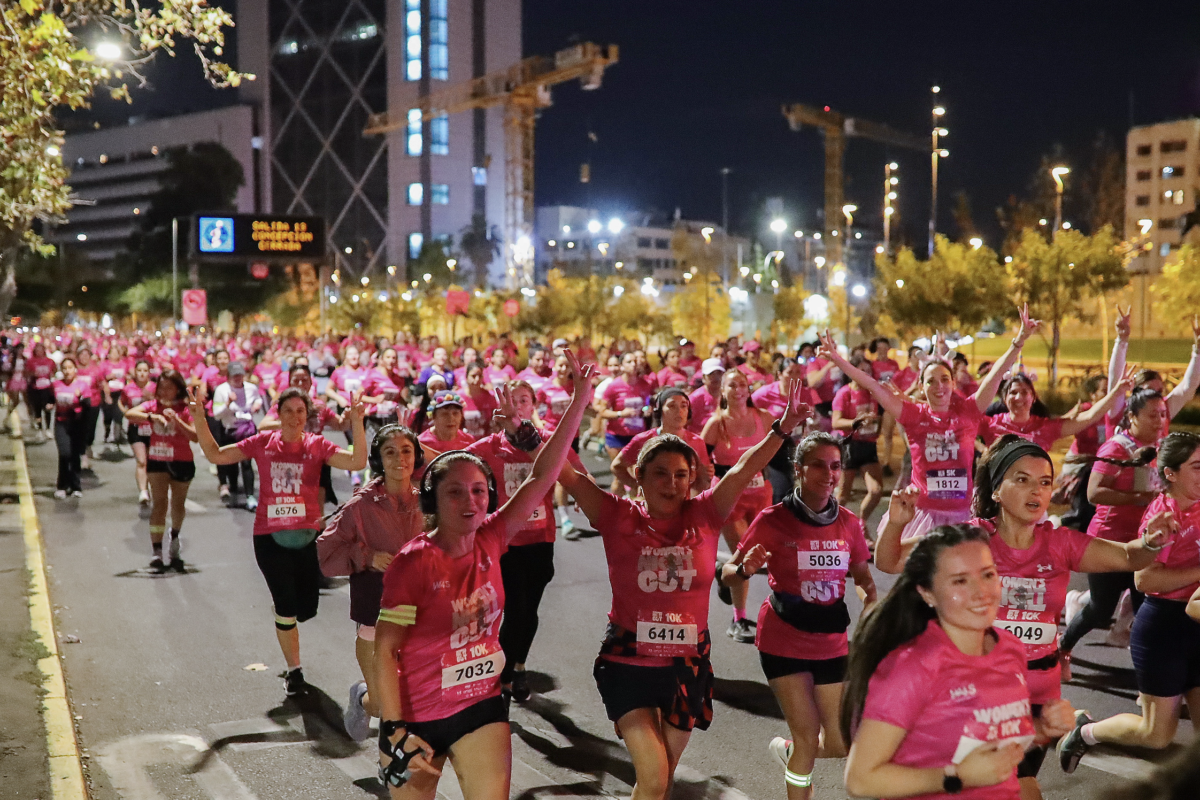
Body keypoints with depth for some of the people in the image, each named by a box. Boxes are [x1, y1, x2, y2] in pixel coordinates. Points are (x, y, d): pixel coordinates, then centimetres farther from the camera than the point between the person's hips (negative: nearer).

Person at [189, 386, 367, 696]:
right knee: (286, 607, 0)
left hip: (308, 536, 0)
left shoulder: (317, 445, -3)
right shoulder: (263, 443, 1)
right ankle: (294, 671, 18)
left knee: (306, 608, 5)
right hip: (269, 536, 0)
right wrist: (199, 418, -5)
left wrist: (356, 422, -27)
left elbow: (357, 461, -16)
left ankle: (283, 614, 43)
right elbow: (215, 455, 5)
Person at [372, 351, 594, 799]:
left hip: (481, 706, 3)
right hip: (417, 715, -3)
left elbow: (542, 477, -8)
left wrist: (580, 401, -11)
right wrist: (396, 732, -19)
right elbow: (385, 649, -16)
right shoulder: (413, 563, -18)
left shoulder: (490, 541, -6)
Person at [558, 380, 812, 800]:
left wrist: (783, 427, -25)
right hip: (628, 663, -2)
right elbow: (568, 474, -14)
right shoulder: (619, 518, -7)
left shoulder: (704, 515, -3)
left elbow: (742, 471, -13)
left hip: (687, 665, 3)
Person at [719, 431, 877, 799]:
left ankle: (786, 749, 41)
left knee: (841, 744, 9)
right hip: (784, 642, -4)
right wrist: (745, 569, -32)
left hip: (832, 643, 4)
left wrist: (872, 604, -11)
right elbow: (728, 573, -9)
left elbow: (864, 579, 11)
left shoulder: (848, 522, -2)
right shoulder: (773, 520, -13)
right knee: (808, 737, -6)